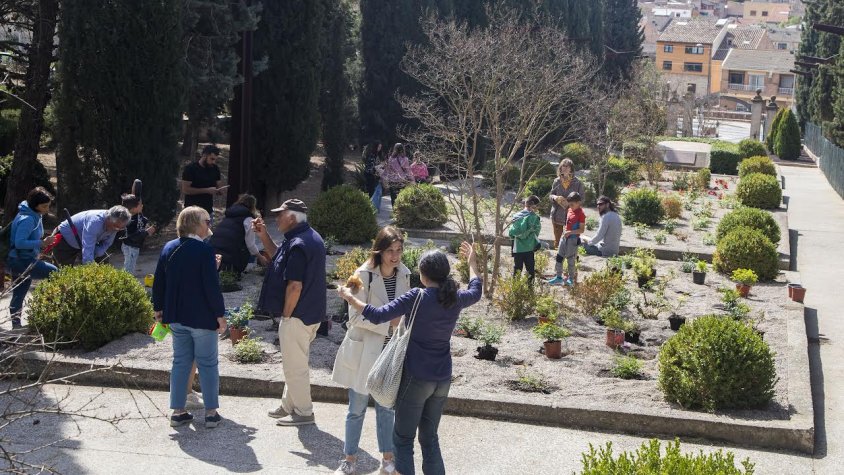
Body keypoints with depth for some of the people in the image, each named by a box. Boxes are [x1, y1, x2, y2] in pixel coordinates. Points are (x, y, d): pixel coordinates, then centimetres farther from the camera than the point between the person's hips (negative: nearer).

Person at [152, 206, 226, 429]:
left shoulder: (169, 248, 3)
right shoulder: (205, 250, -16)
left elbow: (159, 282, 8)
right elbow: (212, 287, -18)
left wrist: (158, 308, 19)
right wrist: (220, 315, -9)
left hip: (176, 317, 6)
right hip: (202, 318, -6)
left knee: (180, 362, 14)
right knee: (207, 364, 5)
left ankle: (178, 412, 16)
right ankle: (211, 412, 9)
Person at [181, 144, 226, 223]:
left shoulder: (215, 169, 7)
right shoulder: (190, 169, -9)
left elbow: (219, 186, 14)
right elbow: (185, 189, -15)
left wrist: (220, 190, -12)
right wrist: (207, 190, -20)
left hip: (209, 211, 5)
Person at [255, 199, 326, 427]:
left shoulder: (298, 245, -24)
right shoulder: (310, 237, 9)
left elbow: (295, 285, -26)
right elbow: (279, 257, 23)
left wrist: (285, 314, -15)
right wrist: (264, 235, 12)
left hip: (297, 315, -10)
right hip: (310, 312, 10)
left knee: (295, 365, 2)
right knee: (295, 363, 20)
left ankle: (303, 412, 11)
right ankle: (289, 405, 31)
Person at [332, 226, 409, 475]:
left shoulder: (404, 274, -1)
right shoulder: (364, 275, -18)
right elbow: (356, 317, -19)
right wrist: (389, 322, -24)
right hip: (364, 351, -4)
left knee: (387, 407, 16)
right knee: (357, 408, 8)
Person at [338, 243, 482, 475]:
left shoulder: (417, 297, -17)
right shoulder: (455, 299, 0)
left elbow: (378, 315, -19)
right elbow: (476, 291, 24)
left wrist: (350, 298, -7)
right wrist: (472, 260, 36)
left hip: (416, 378, -6)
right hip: (442, 379, 6)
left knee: (403, 438, 5)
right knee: (430, 437, 18)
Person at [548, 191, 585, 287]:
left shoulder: (581, 214, -15)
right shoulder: (570, 210, 8)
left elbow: (581, 230, -16)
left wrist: (570, 232, -25)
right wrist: (565, 233, 14)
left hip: (573, 238, -8)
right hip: (565, 237, 8)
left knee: (570, 259, 2)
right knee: (559, 256, 7)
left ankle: (571, 279, 17)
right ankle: (558, 277, 16)